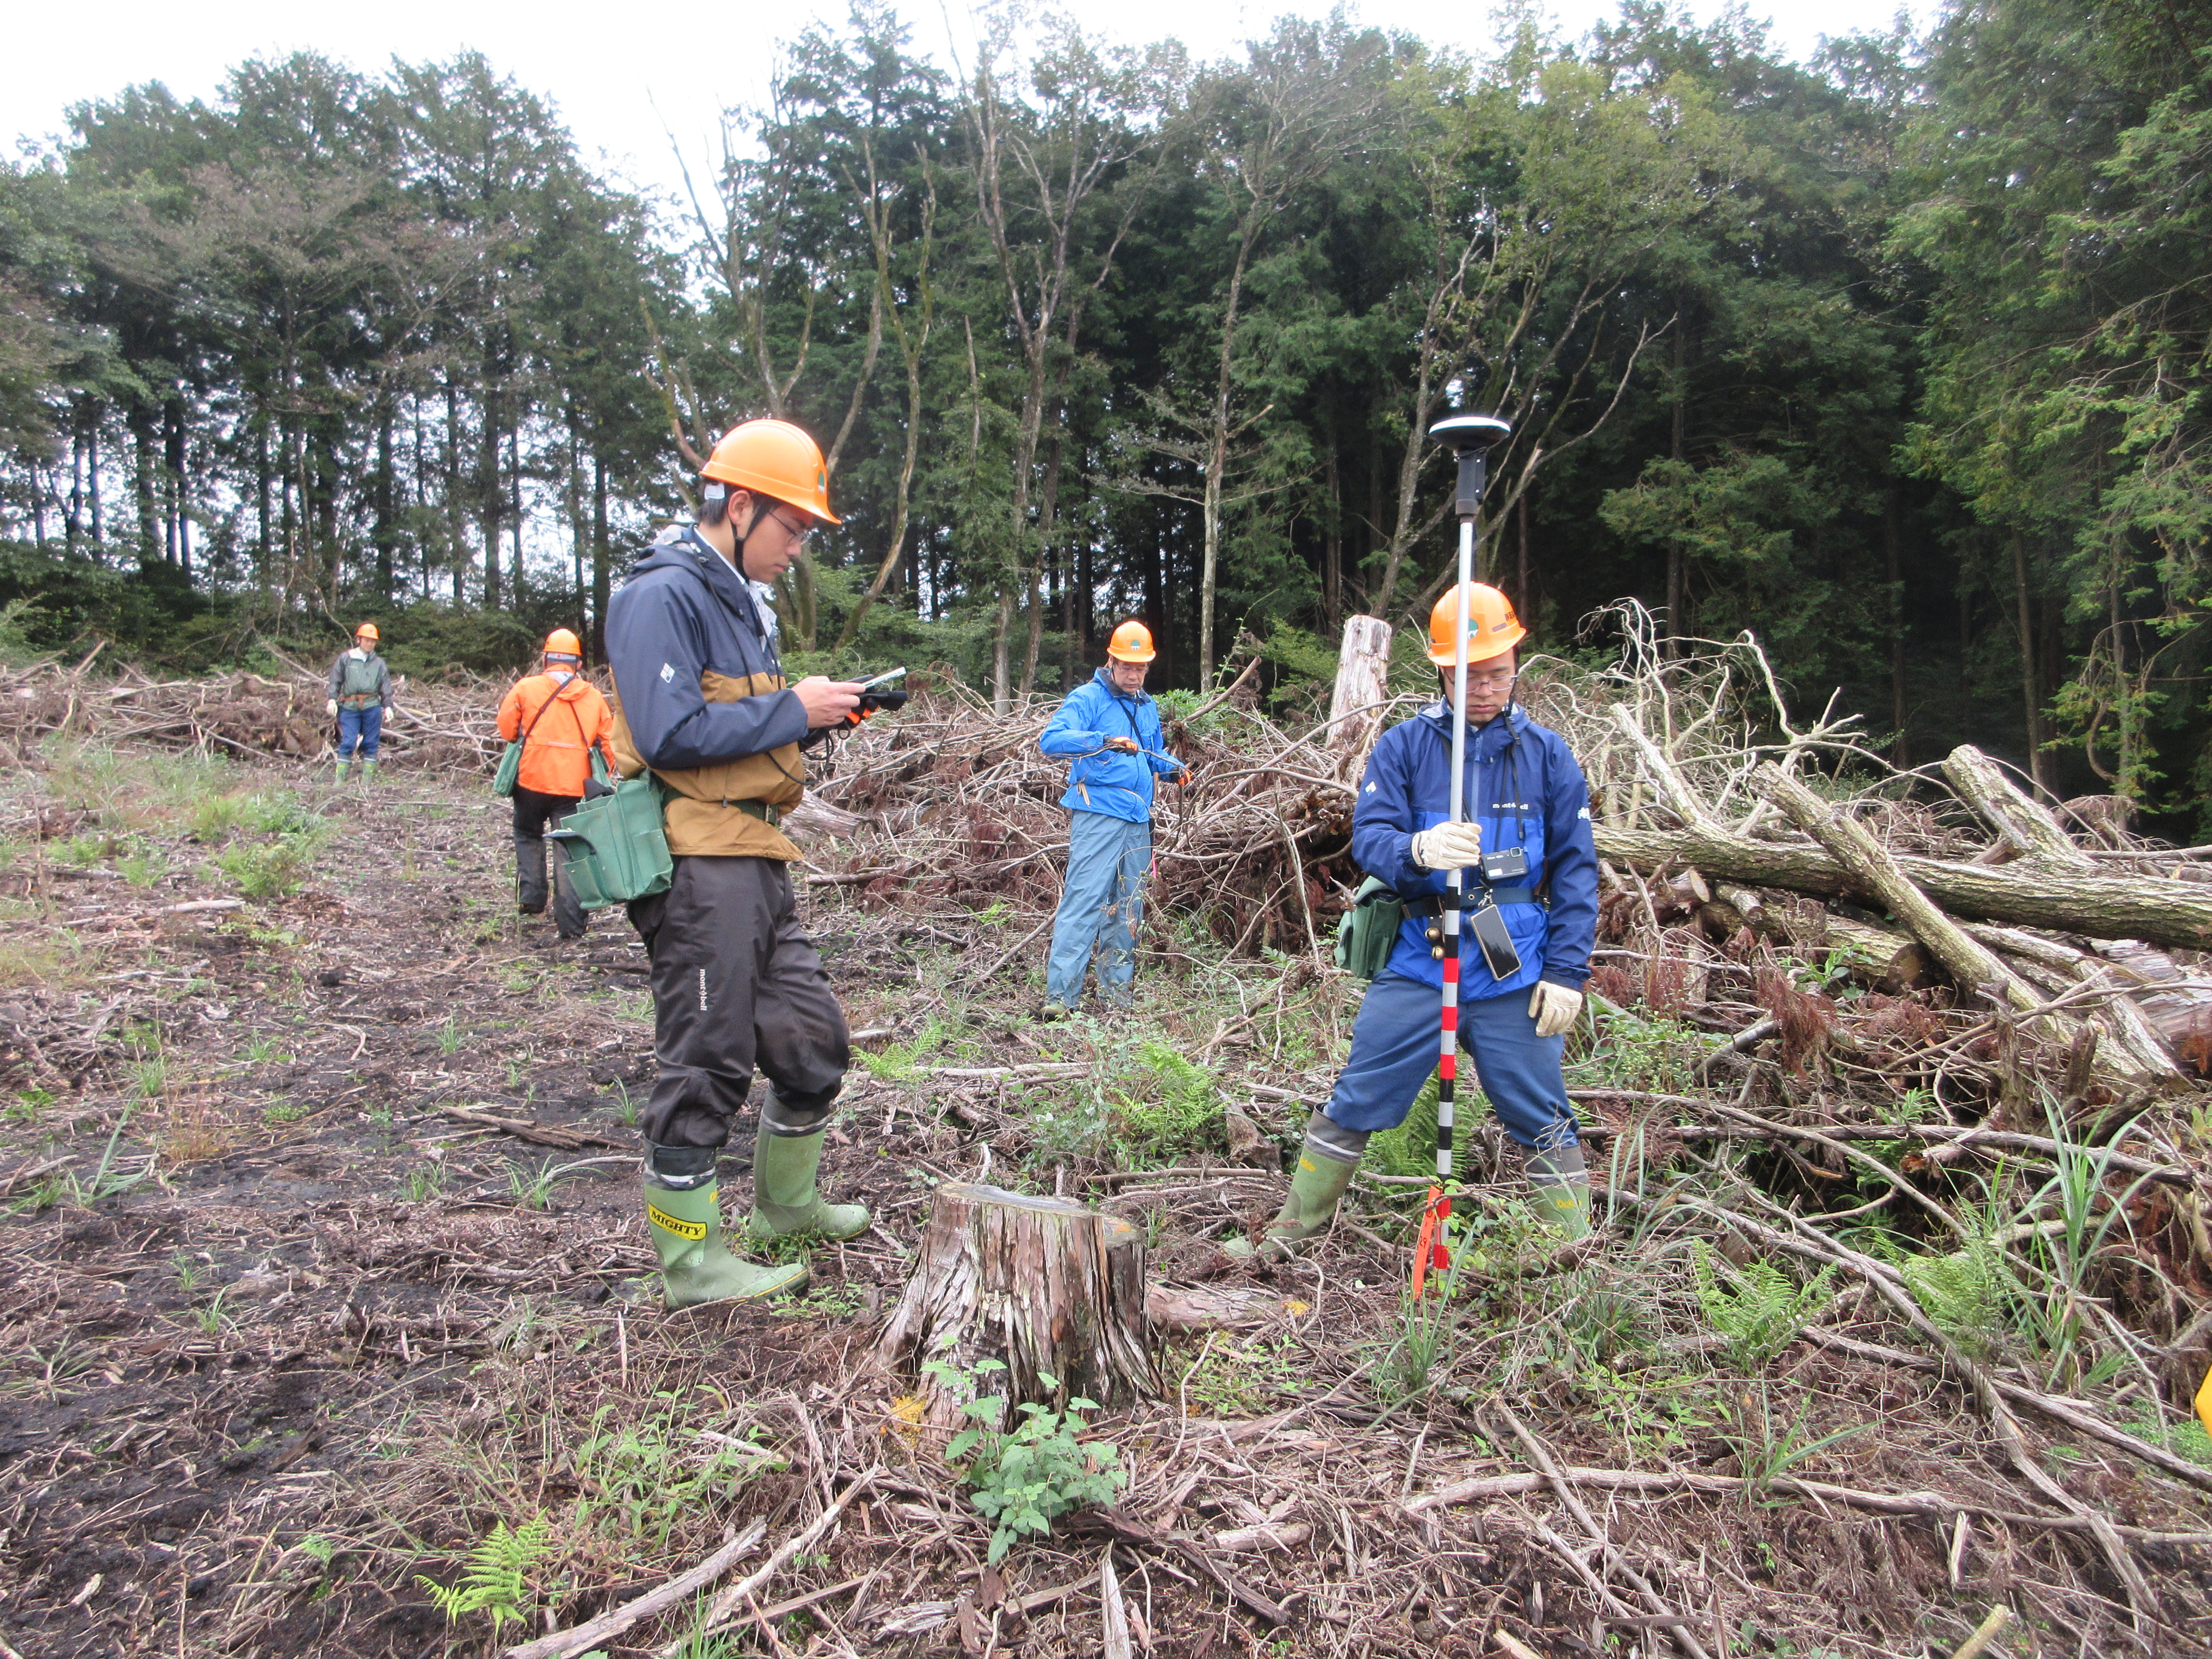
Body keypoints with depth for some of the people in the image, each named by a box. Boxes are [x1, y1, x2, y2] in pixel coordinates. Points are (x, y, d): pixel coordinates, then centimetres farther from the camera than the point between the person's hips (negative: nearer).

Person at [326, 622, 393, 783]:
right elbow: (335, 681, 9)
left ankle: (368, 778, 8)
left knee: (370, 743, 3)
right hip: (350, 707, -1)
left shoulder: (379, 663, 13)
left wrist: (388, 706, 7)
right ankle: (340, 778, -4)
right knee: (347, 742, -6)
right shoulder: (345, 658, 9)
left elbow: (386, 686, 14)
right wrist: (332, 699, 0)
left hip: (372, 707, 2)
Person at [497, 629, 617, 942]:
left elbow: (507, 731, 7)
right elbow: (609, 745, 6)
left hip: (533, 781, 0)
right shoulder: (594, 697, 6)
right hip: (575, 787, 1)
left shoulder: (525, 689, 0)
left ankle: (532, 897, 14)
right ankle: (570, 923, -1)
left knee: (528, 836, 24)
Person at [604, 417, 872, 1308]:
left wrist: (815, 716, 5)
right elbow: (669, 735, -22)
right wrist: (792, 710, -15)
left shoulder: (737, 600, 20)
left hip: (751, 859, 10)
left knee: (812, 1038, 16)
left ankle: (785, 1199, 36)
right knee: (707, 1062, -1)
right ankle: (691, 1260, 13)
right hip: (696, 863, -10)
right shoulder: (664, 595, -11)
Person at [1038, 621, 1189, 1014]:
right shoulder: (1088, 698, -5)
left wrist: (1173, 767, 9)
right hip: (1098, 815, -8)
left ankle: (1116, 988, 20)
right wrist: (1104, 741, -33)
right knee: (1084, 899, -13)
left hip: (1138, 819, 8)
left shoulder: (1147, 706, 19)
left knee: (1128, 905, 10)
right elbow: (1050, 739, -19)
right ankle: (1060, 993, -14)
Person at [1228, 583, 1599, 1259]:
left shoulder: (1547, 753, 4)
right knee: (1354, 1103, 7)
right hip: (1416, 966, 0)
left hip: (1515, 975, 0)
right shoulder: (1404, 745, 1)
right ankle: (1296, 1227, 24)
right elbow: (1367, 835, -10)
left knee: (1542, 1120, 8)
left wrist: (1567, 972, -3)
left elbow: (1576, 869, 5)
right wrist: (1418, 850, -34)